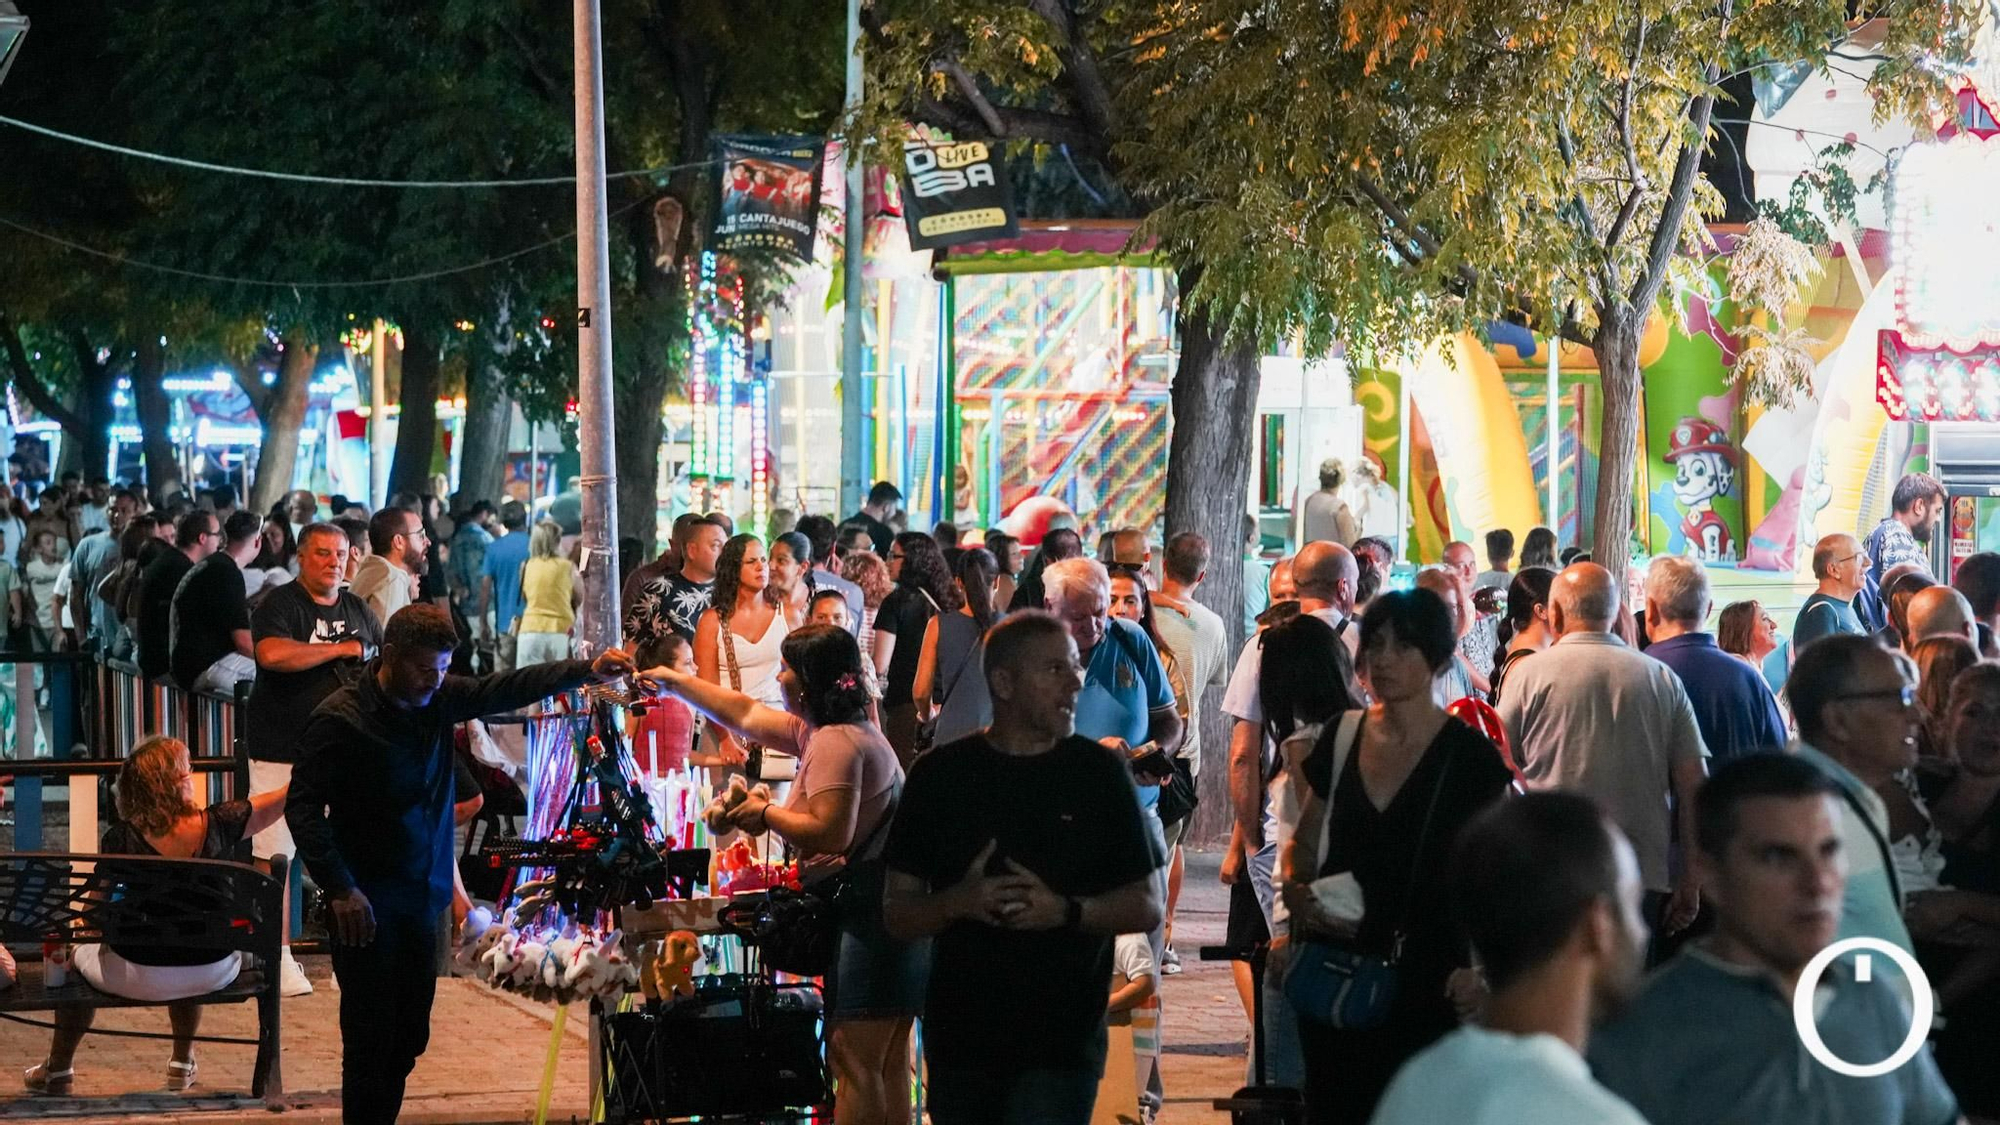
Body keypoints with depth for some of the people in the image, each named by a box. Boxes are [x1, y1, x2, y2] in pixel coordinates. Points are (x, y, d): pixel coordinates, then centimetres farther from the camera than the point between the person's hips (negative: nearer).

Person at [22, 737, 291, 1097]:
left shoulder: (119, 840, -15)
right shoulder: (218, 824, -12)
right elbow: (282, 799, 1)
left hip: (139, 977, -2)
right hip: (212, 973, 2)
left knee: (79, 953, 29)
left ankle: (58, 1069, 42)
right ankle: (182, 1063, 48)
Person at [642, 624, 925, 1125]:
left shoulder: (835, 743, -14)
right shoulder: (820, 731, 18)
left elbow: (830, 834, -25)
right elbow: (745, 715, 30)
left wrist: (766, 813, -8)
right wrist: (675, 681, 37)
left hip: (871, 909, -11)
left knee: (854, 1062, -11)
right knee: (887, 1063, 12)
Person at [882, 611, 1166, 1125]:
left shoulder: (1099, 773, 2)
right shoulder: (940, 774, 4)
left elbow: (1147, 906, 3)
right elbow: (896, 913, 5)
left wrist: (1065, 910, -16)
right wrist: (959, 901, -17)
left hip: (1061, 1043, -2)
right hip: (960, 1038, 2)